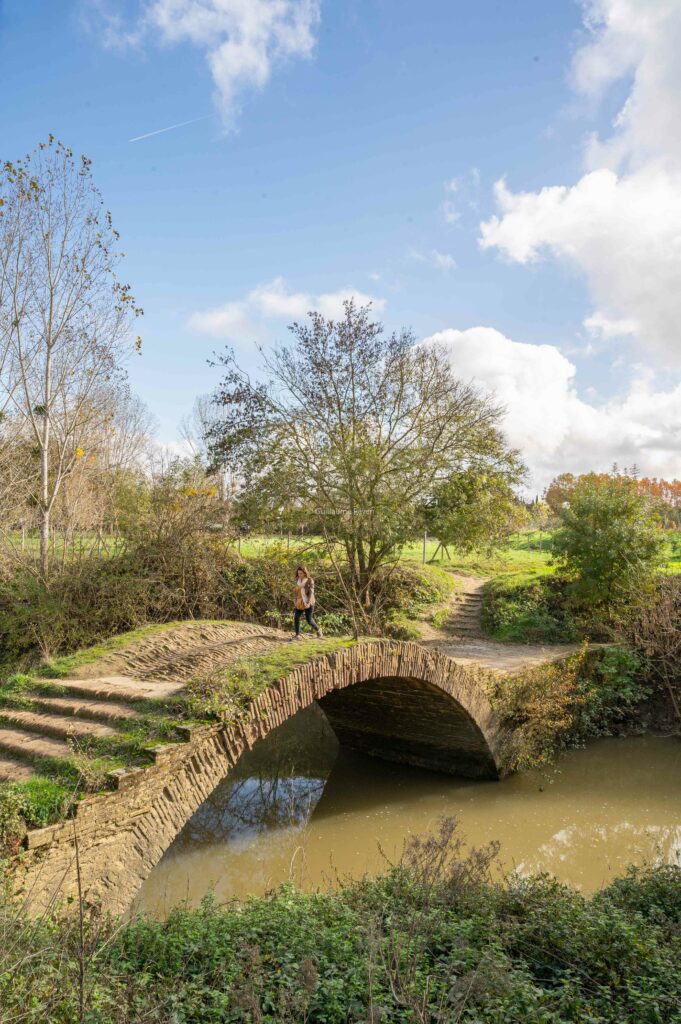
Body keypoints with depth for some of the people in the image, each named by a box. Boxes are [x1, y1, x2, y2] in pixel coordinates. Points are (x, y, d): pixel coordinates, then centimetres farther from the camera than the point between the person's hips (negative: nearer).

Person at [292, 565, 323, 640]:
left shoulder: (310, 580, -7)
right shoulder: (298, 581, 9)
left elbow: (311, 592, -14)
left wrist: (308, 602, -24)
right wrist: (296, 602, 16)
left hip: (308, 603, -5)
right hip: (299, 603, 5)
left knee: (309, 620, -2)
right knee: (296, 618, -11)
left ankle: (318, 630, 25)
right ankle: (297, 635, -5)